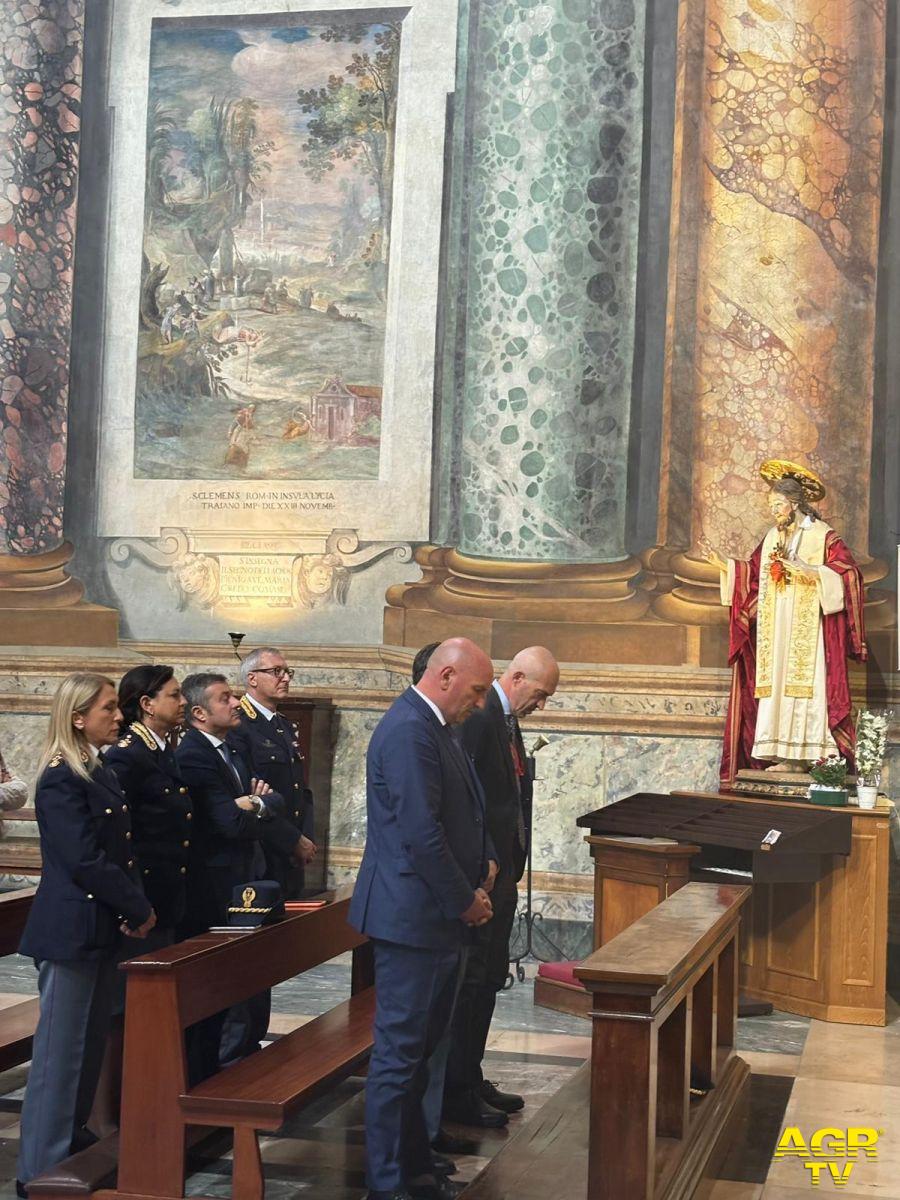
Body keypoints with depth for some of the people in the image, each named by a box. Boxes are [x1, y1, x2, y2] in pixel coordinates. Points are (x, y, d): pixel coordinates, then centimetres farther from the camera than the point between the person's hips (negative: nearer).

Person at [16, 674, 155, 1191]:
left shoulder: (102, 773, 11)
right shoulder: (60, 779, -16)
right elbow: (85, 862, -21)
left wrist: (133, 907, -3)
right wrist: (140, 910, -12)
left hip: (103, 926, 9)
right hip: (72, 930, -9)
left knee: (91, 1042, 15)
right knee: (61, 1049, -2)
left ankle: (73, 1140, 27)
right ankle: (42, 1171, 5)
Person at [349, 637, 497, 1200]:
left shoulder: (435, 728, 13)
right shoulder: (409, 731, -19)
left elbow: (463, 812, 21)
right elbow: (421, 832, -23)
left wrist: (483, 866, 6)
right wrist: (466, 900, -14)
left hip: (438, 919, 10)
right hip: (412, 917, -10)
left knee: (418, 1048, 17)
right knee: (400, 1053, -1)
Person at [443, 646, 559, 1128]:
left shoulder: (507, 720, 15)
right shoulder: (478, 717, -16)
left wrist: (510, 869, 16)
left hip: (500, 873, 10)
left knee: (487, 980, 15)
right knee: (472, 980, -4)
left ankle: (471, 1079, 25)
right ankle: (456, 1092, 3)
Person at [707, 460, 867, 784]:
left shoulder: (822, 536, -4)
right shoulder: (772, 537, 15)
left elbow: (848, 572, -13)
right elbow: (753, 574, 21)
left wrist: (811, 572, -23)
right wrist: (726, 566, 10)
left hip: (806, 633, -6)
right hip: (774, 632, 6)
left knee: (804, 683, -9)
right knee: (776, 686, 2)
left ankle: (803, 754, -7)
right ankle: (783, 755, 3)